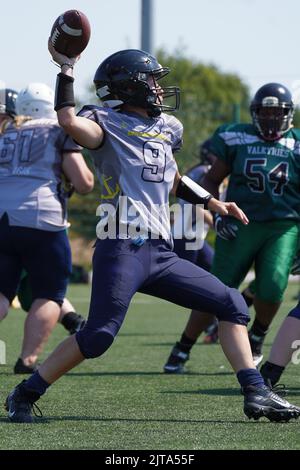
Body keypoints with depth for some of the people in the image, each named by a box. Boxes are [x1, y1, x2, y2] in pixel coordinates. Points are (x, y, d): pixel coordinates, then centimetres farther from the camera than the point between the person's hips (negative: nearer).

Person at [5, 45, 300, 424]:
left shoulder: (166, 128, 21)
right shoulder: (108, 123, -2)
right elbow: (70, 122, -26)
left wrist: (212, 203, 31)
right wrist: (66, 69, -19)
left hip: (160, 254, 8)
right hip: (121, 248, -8)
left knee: (231, 304, 5)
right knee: (98, 336, -14)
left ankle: (256, 393, 6)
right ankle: (24, 395, 1)